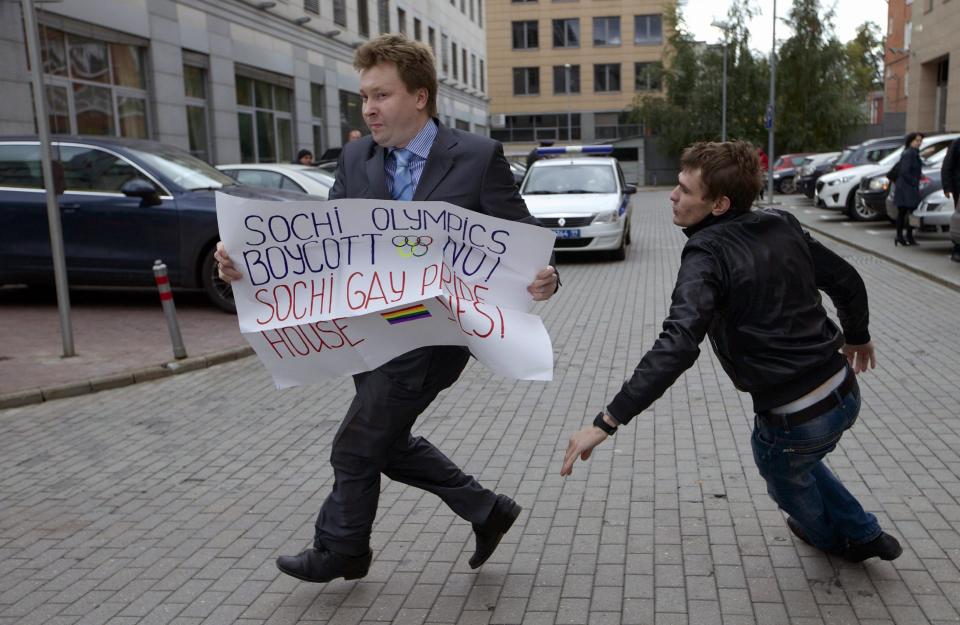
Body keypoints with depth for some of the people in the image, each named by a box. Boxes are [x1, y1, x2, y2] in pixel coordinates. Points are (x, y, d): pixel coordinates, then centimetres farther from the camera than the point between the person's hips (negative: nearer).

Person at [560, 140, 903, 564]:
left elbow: (678, 346, -35)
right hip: (844, 390, 6)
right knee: (795, 456, 37)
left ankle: (833, 537, 57)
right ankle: (862, 533, 48)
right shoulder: (781, 225, -2)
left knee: (783, 475, 29)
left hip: (796, 418, -6)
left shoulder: (707, 254, -22)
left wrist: (607, 421, -36)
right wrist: (858, 335, 29)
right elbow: (846, 281, 8)